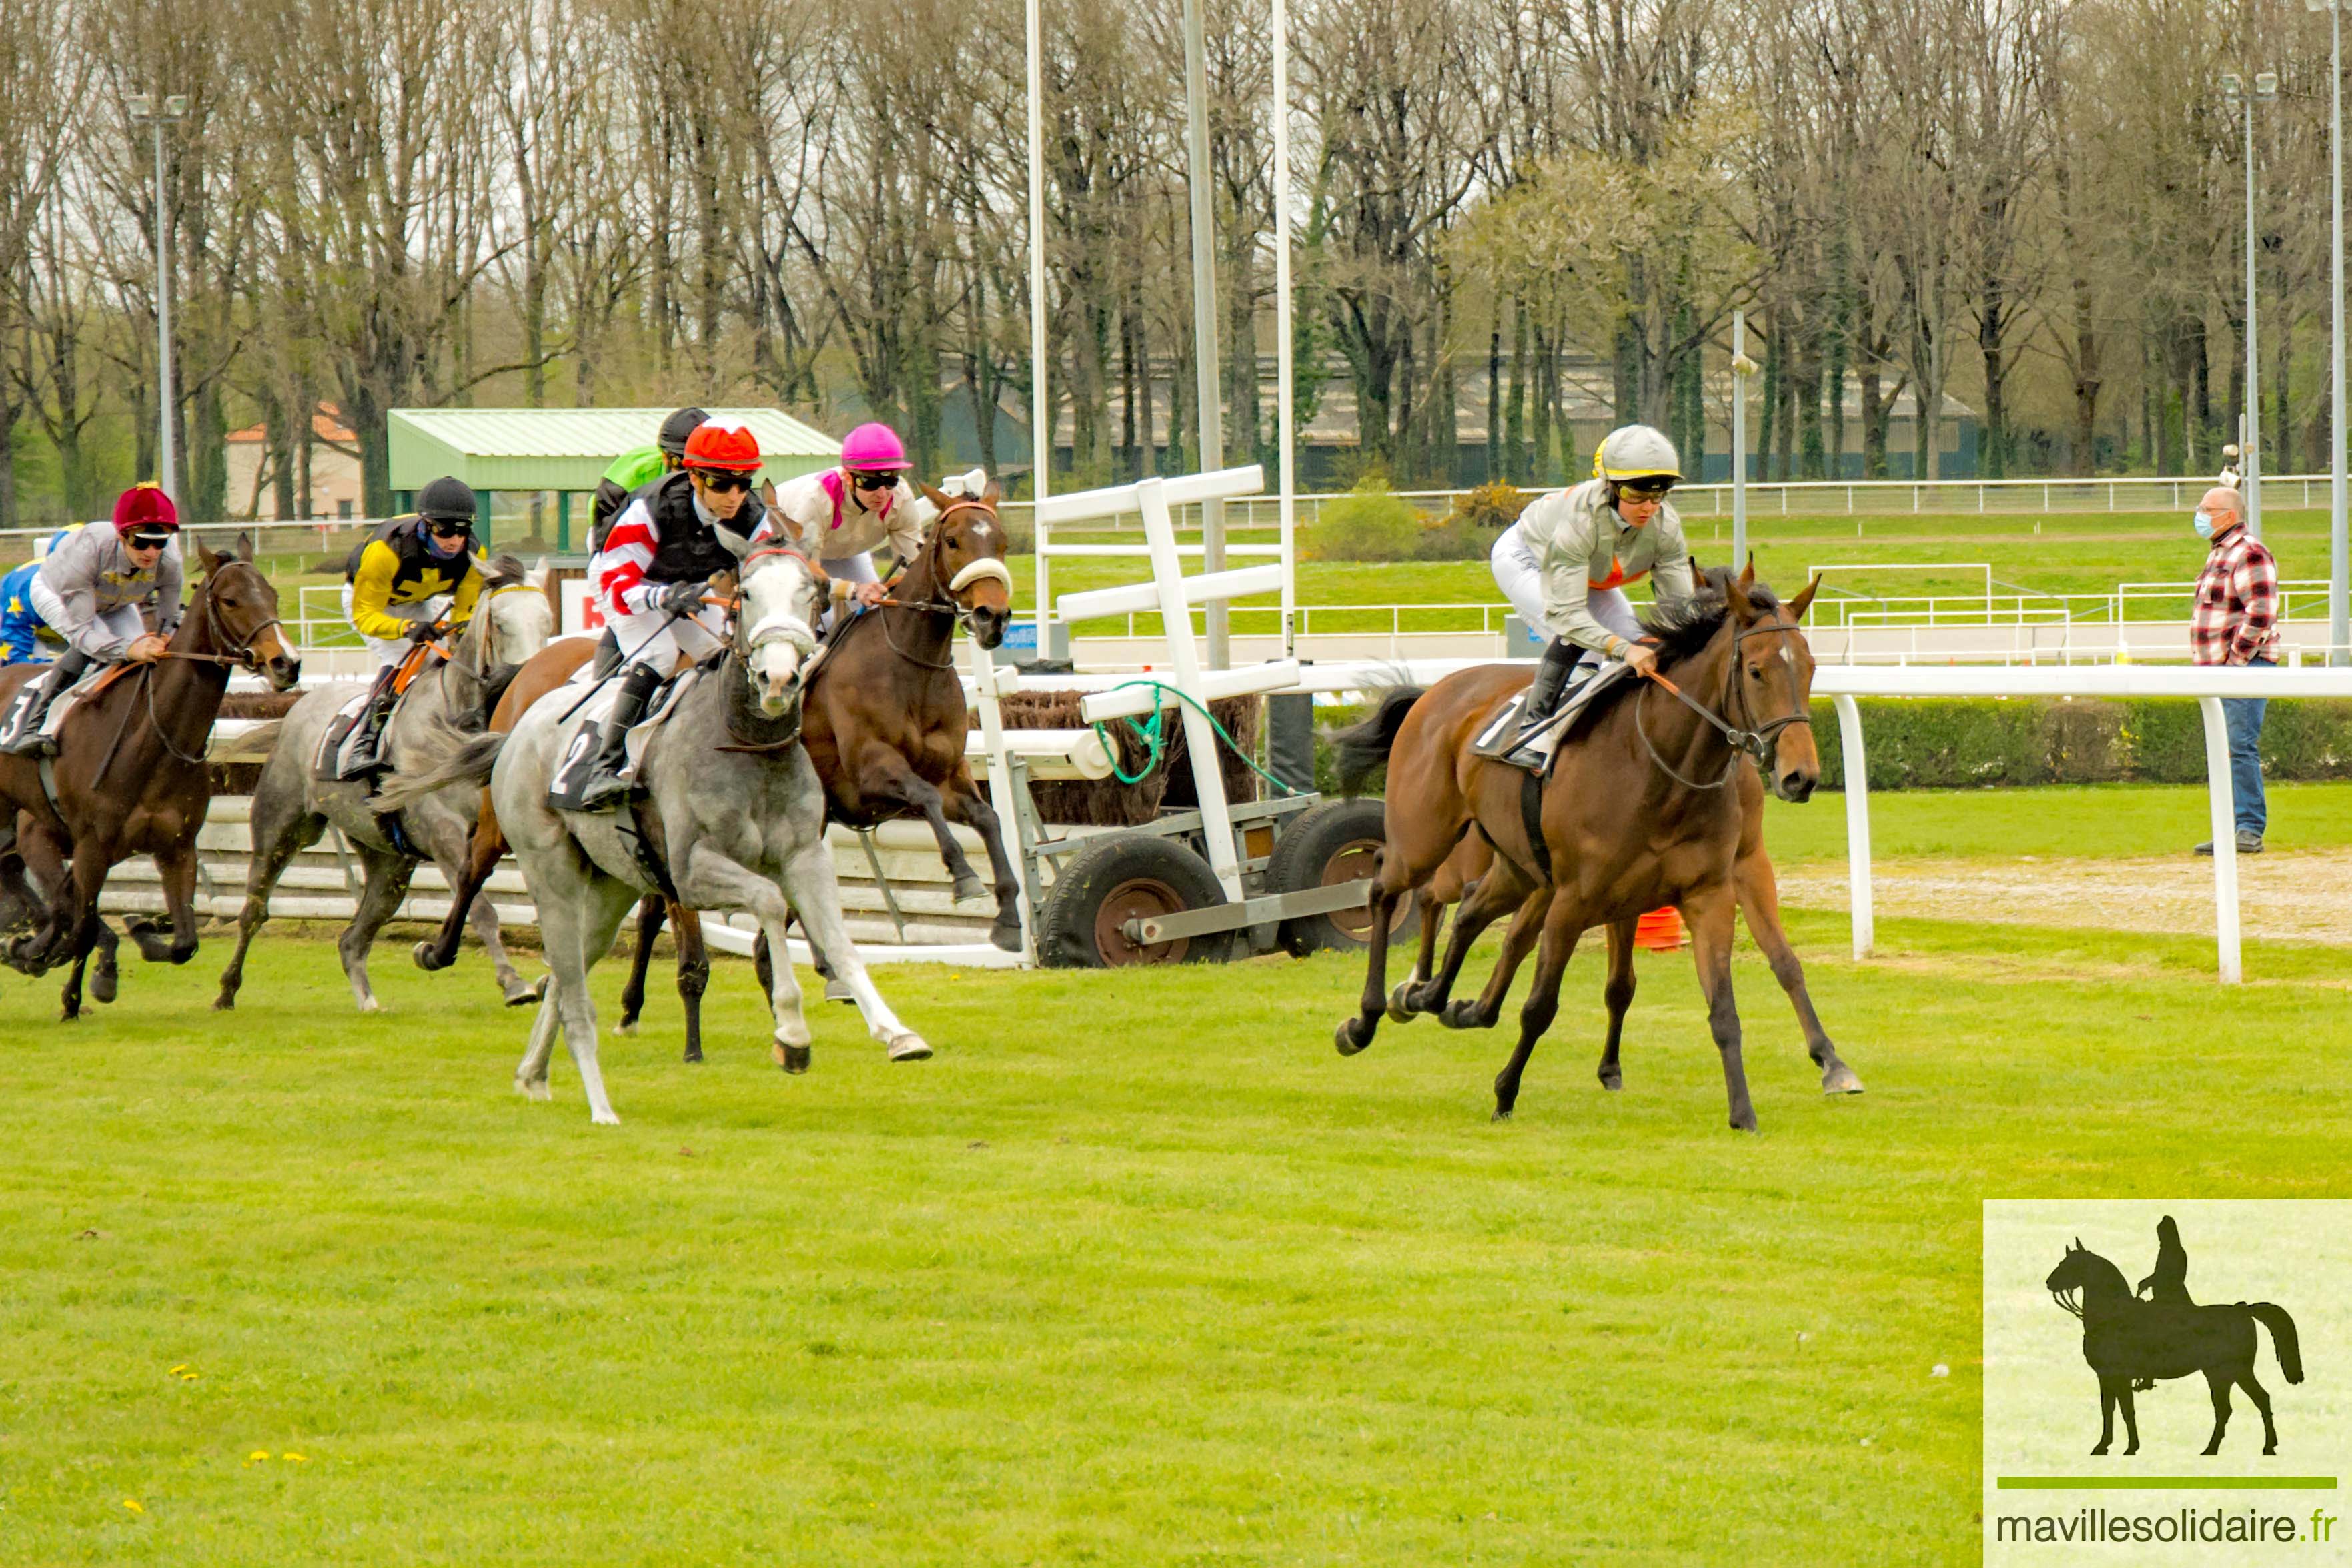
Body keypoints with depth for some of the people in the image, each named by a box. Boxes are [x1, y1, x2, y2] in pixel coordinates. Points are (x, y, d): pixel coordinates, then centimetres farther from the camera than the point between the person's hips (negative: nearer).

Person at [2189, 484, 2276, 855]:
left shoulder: (2248, 554, -12)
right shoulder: (2218, 553, 20)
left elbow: (2260, 614, -20)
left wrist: (2235, 661, -18)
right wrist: (2213, 664, 17)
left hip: (2244, 667, -10)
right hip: (2219, 670, 10)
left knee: (2240, 748, -14)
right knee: (2224, 752, 10)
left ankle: (2251, 830, -16)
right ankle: (2231, 831, 13)